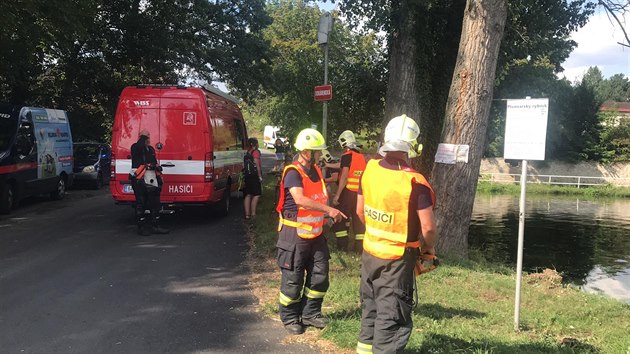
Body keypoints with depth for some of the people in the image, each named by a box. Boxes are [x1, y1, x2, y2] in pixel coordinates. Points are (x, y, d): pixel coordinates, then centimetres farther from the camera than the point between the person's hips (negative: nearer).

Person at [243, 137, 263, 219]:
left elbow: (244, 166, 11)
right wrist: (260, 176, -10)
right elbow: (257, 165, -12)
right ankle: (253, 213, -8)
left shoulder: (247, 153, 14)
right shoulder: (256, 152, -7)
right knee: (256, 195, -4)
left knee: (248, 195, 8)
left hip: (247, 176, 7)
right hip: (254, 176, -7)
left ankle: (247, 214, 7)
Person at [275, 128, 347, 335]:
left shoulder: (315, 170, 9)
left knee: (319, 275, 12)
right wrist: (329, 210, -36)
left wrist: (326, 216, 15)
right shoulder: (293, 173, -18)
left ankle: (310, 313, 27)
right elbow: (300, 199, -34)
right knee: (293, 279, 3)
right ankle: (289, 318, 19)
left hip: (315, 234, 8)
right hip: (295, 234, -8)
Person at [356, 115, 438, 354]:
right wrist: (429, 247, 0)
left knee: (370, 307, 22)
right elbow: (428, 228, -21)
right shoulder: (414, 182, -23)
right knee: (392, 317, 4)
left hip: (369, 251, 6)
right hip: (398, 258, -6)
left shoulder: (370, 170, -5)